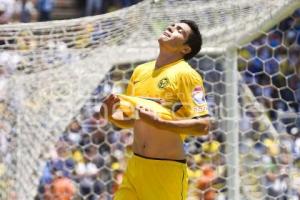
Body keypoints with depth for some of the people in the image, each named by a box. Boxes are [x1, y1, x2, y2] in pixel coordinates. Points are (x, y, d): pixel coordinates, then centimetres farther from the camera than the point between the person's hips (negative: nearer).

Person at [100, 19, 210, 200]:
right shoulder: (140, 71, 13)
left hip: (167, 170, -6)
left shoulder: (186, 75, -8)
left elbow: (203, 126, -16)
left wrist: (159, 122, -25)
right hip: (136, 165, 6)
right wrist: (111, 116, 1)